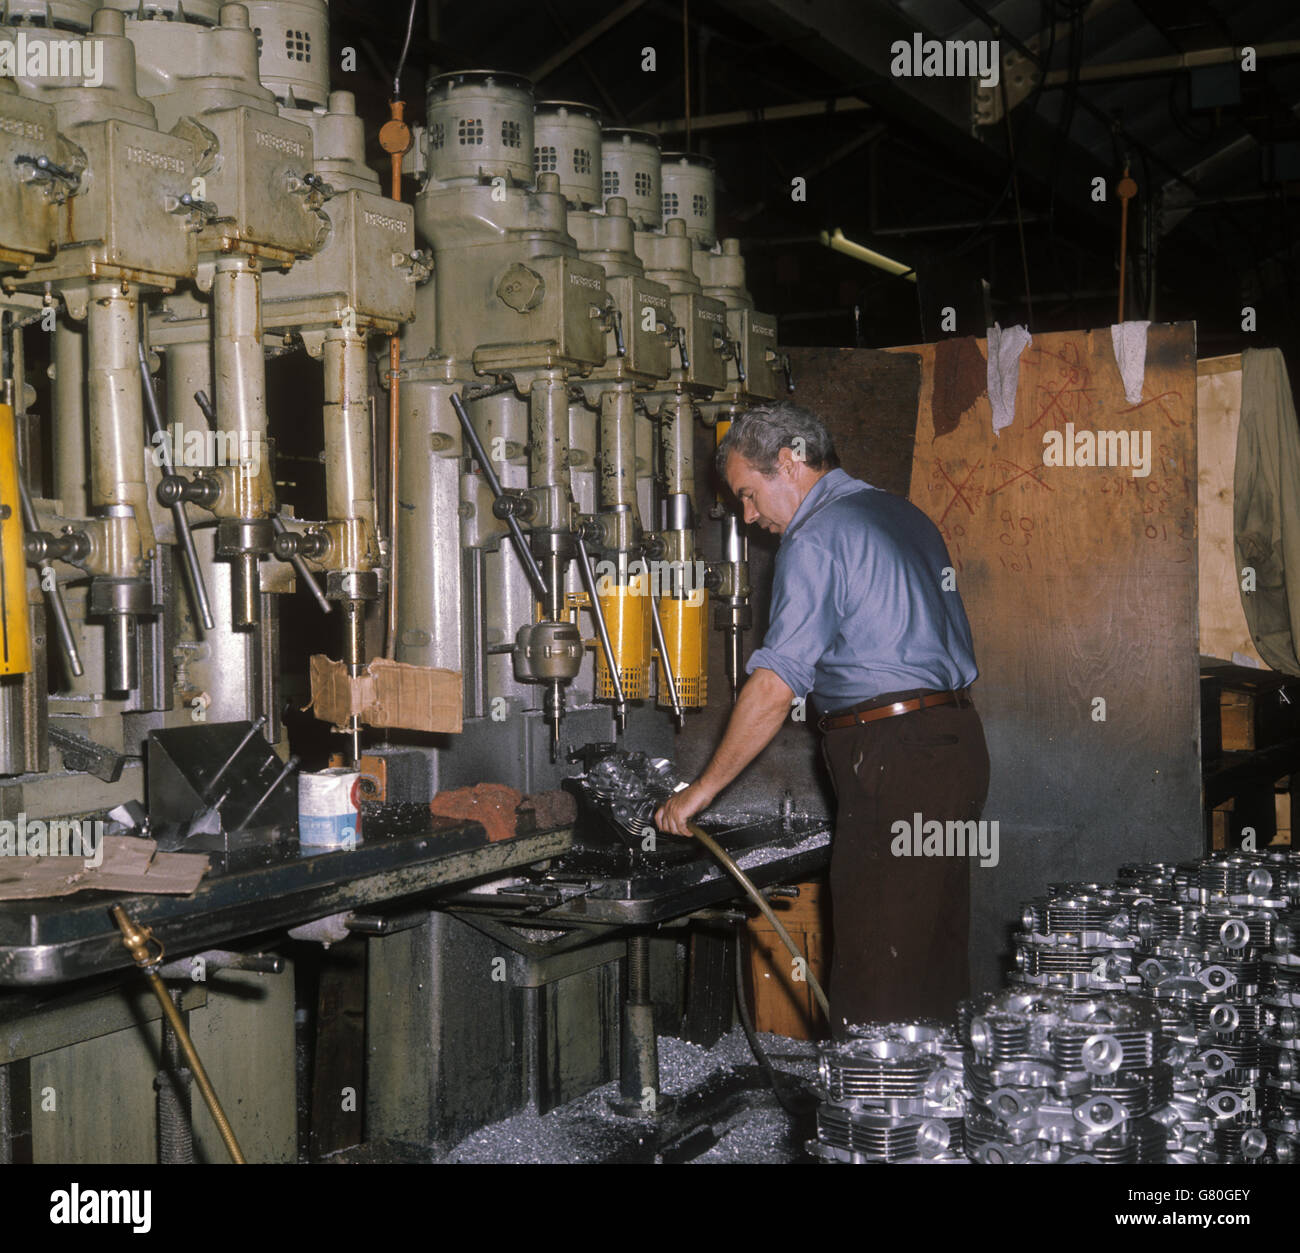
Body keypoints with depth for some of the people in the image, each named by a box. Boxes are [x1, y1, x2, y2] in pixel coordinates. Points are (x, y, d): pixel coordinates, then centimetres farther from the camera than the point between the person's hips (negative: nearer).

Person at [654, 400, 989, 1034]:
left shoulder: (816, 539, -9)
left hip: (893, 760, -9)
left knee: (872, 974, -6)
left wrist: (702, 789, -10)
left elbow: (776, 685, -15)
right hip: (958, 744, 9)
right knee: (935, 956, 13)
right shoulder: (906, 516, 18)